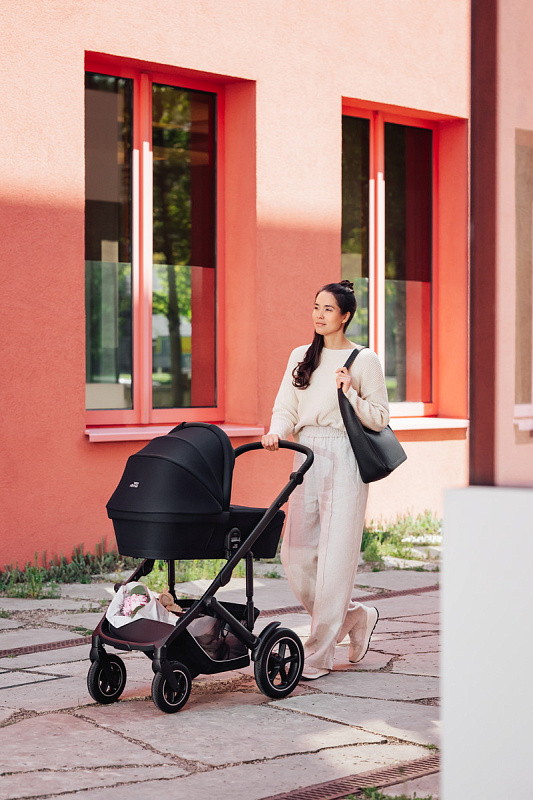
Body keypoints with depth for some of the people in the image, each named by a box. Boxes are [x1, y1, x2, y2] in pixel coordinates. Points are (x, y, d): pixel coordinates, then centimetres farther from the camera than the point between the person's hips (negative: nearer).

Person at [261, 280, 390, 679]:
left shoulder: (364, 360, 1)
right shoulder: (301, 357, 15)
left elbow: (379, 419, -1)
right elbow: (286, 408, 10)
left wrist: (351, 394, -15)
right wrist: (276, 433, -10)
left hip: (344, 459, -5)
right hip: (307, 457, 5)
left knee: (335, 558, -6)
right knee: (296, 554, 2)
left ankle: (318, 655, 1)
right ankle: (356, 617, 24)